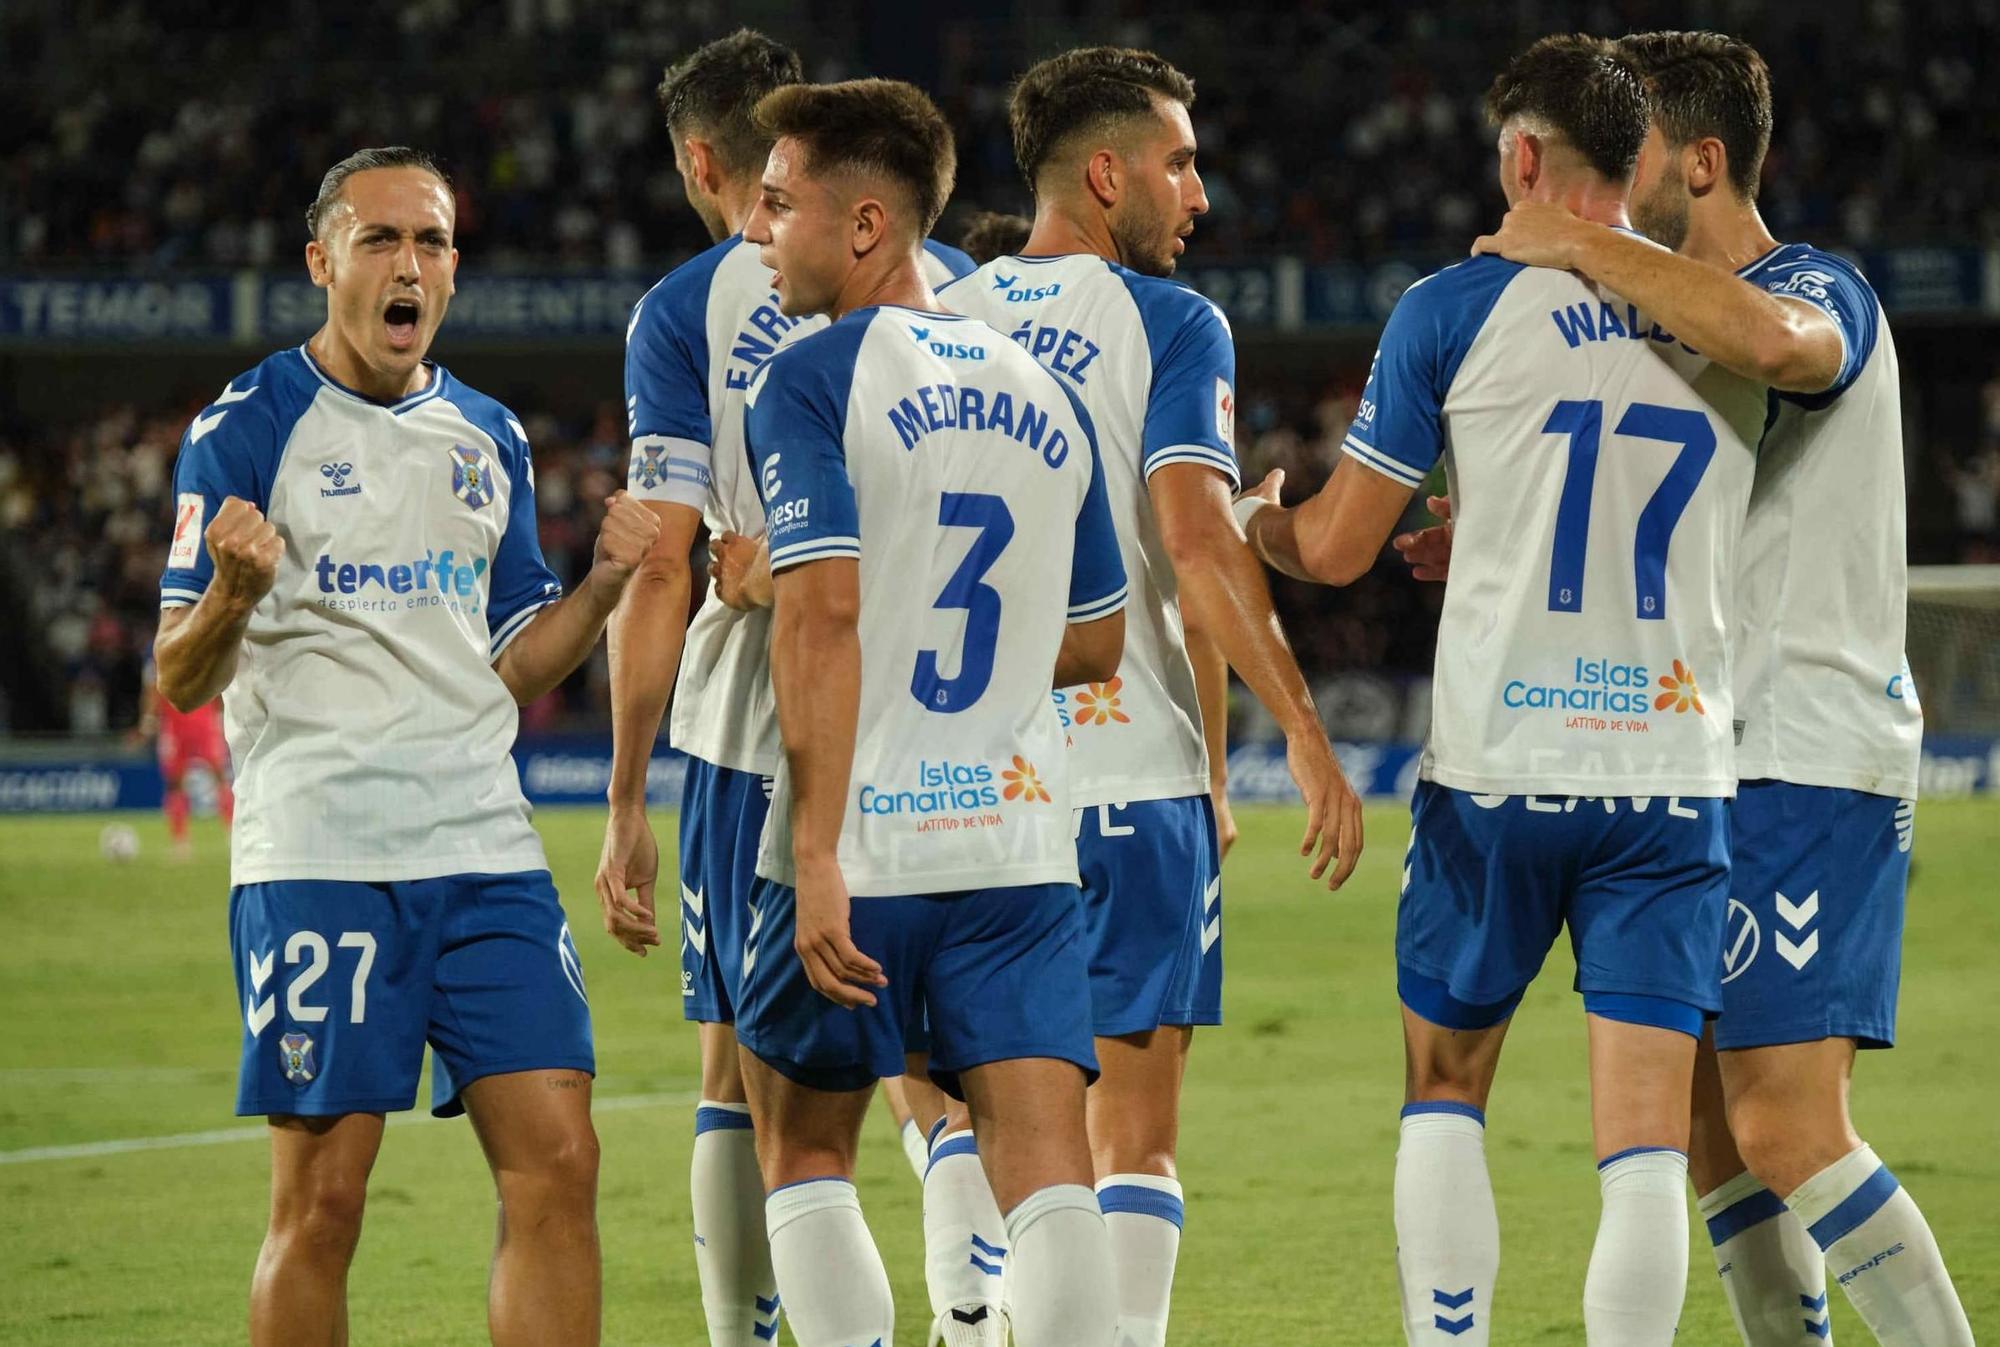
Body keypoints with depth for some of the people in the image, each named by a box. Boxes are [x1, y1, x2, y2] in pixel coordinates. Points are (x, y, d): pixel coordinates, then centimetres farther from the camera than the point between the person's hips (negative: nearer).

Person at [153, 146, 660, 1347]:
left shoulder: (491, 439, 15)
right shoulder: (246, 430, -2)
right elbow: (180, 681, -4)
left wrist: (606, 582, 2)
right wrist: (233, 593, -26)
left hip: (484, 849, 5)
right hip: (316, 856, -5)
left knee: (557, 1160, -4)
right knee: (323, 1195, -5)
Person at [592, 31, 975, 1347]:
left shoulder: (685, 312, -3)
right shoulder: (949, 282, 6)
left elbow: (663, 567, -8)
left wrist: (627, 807, -5)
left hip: (757, 731, -2)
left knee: (745, 1082, 7)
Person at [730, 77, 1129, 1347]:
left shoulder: (812, 378, -6)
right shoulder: (1043, 393, 12)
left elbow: (825, 613, -17)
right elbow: (1097, 637, 19)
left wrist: (818, 858, -18)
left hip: (862, 850, -4)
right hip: (1021, 838, 4)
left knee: (805, 1154, 13)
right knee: (1050, 1176, -3)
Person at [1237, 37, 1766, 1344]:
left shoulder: (1458, 310, -4)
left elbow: (1335, 549, 0)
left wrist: (1257, 520, 23)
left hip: (1496, 767, -1)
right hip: (1678, 769, 1)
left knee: (1446, 1091, 16)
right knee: (1645, 1136, 0)